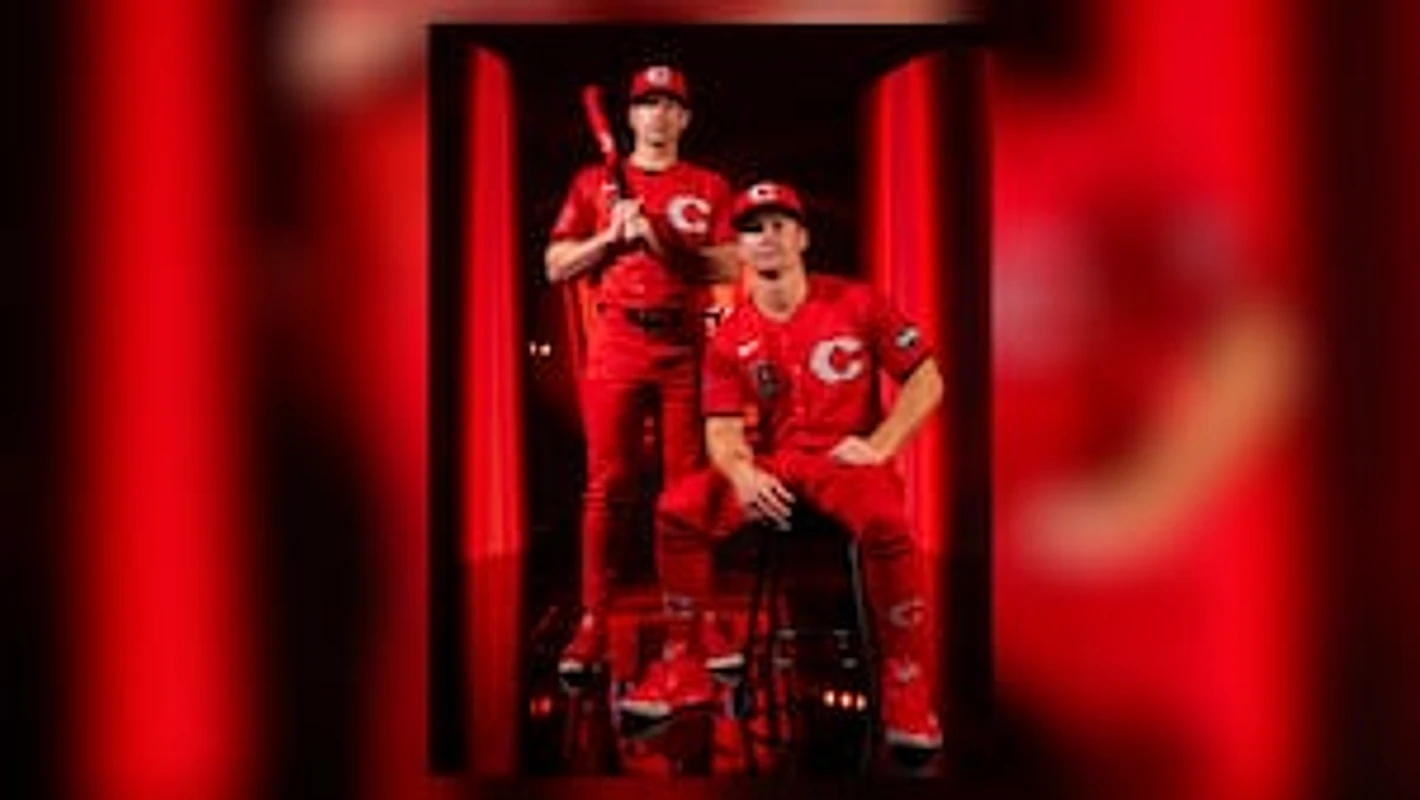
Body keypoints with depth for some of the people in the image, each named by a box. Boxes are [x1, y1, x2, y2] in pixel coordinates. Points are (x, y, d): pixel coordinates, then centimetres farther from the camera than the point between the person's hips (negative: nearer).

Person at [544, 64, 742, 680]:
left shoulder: (709, 188, 12)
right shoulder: (593, 182, 14)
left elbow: (729, 266, -1)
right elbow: (555, 266, 9)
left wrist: (660, 240, -11)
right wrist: (611, 235, -5)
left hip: (687, 343, 0)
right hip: (616, 340, 0)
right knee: (606, 484, -2)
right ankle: (592, 624, 1)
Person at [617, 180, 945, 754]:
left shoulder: (856, 304, 0)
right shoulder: (731, 338, 7)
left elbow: (926, 381, 0)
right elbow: (722, 430, 1)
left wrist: (879, 445, -13)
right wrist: (742, 474, -23)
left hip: (845, 459, -3)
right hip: (774, 465, 4)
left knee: (886, 521, -37)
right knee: (678, 508, -19)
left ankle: (906, 692, -22)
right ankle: (682, 671, -6)